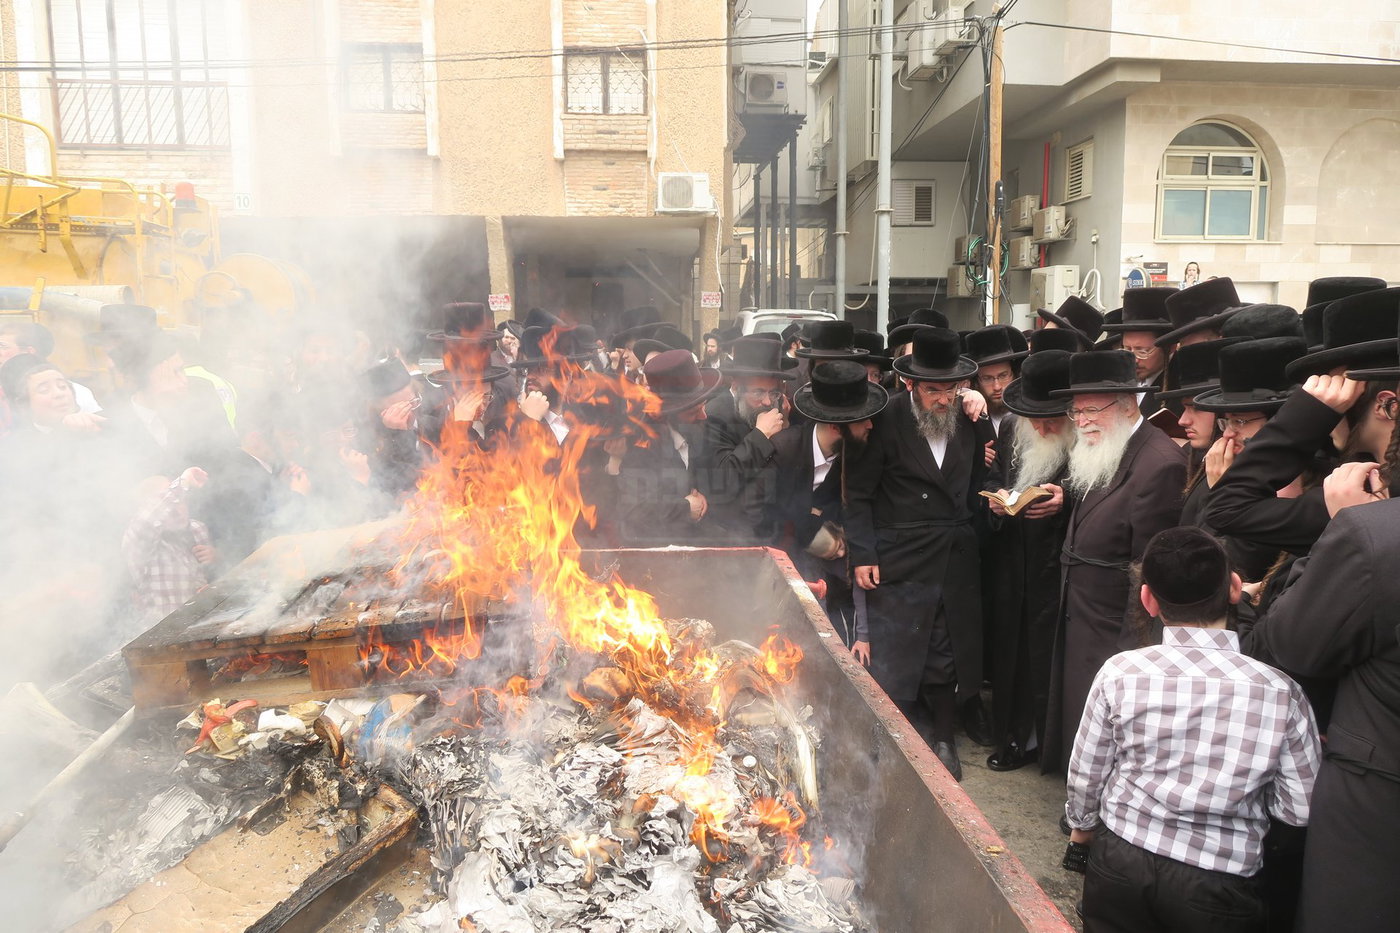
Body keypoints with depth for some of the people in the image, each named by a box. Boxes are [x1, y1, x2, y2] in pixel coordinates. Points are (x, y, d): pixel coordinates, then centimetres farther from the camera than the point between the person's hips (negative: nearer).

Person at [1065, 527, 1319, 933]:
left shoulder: (1120, 673, -12)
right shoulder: (1280, 692, -13)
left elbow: (1085, 774, -1)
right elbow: (1302, 808, -4)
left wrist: (1081, 830, 18)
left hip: (1121, 865, 0)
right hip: (1220, 889, 0)